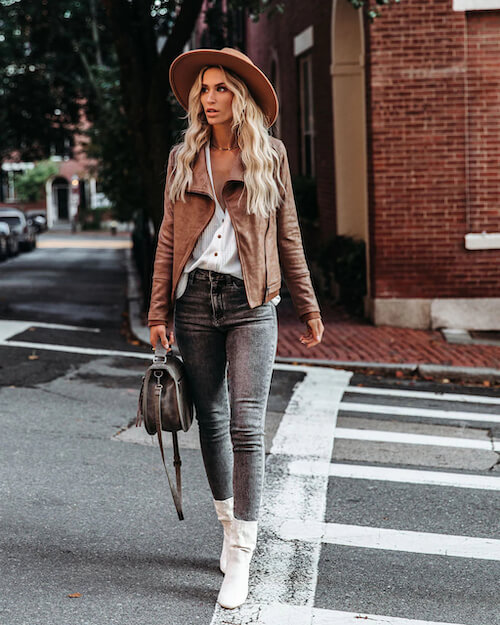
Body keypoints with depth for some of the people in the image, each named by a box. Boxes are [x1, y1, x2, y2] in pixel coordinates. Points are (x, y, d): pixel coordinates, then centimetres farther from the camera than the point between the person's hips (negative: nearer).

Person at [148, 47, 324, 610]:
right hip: (195, 298, 3)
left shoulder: (270, 156, 4)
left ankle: (240, 558, -5)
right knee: (211, 420, 9)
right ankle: (229, 524, 28)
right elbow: (168, 238, 9)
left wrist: (308, 309, 9)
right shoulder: (183, 158, 9)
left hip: (251, 303, -2)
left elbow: (288, 237, 8)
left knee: (246, 425, -10)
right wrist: (158, 312, 4)